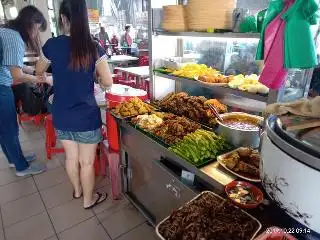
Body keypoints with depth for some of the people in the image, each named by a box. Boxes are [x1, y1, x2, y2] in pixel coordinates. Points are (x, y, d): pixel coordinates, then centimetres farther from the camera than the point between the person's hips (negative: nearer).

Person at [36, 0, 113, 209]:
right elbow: (108, 82, -6)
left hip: (61, 116, 3)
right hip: (86, 117, -3)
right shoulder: (94, 48, -13)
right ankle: (89, 199, 34)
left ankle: (77, 190, 47)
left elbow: (39, 71, 12)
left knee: (71, 157, 23)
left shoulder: (52, 45, -6)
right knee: (87, 162, 14)